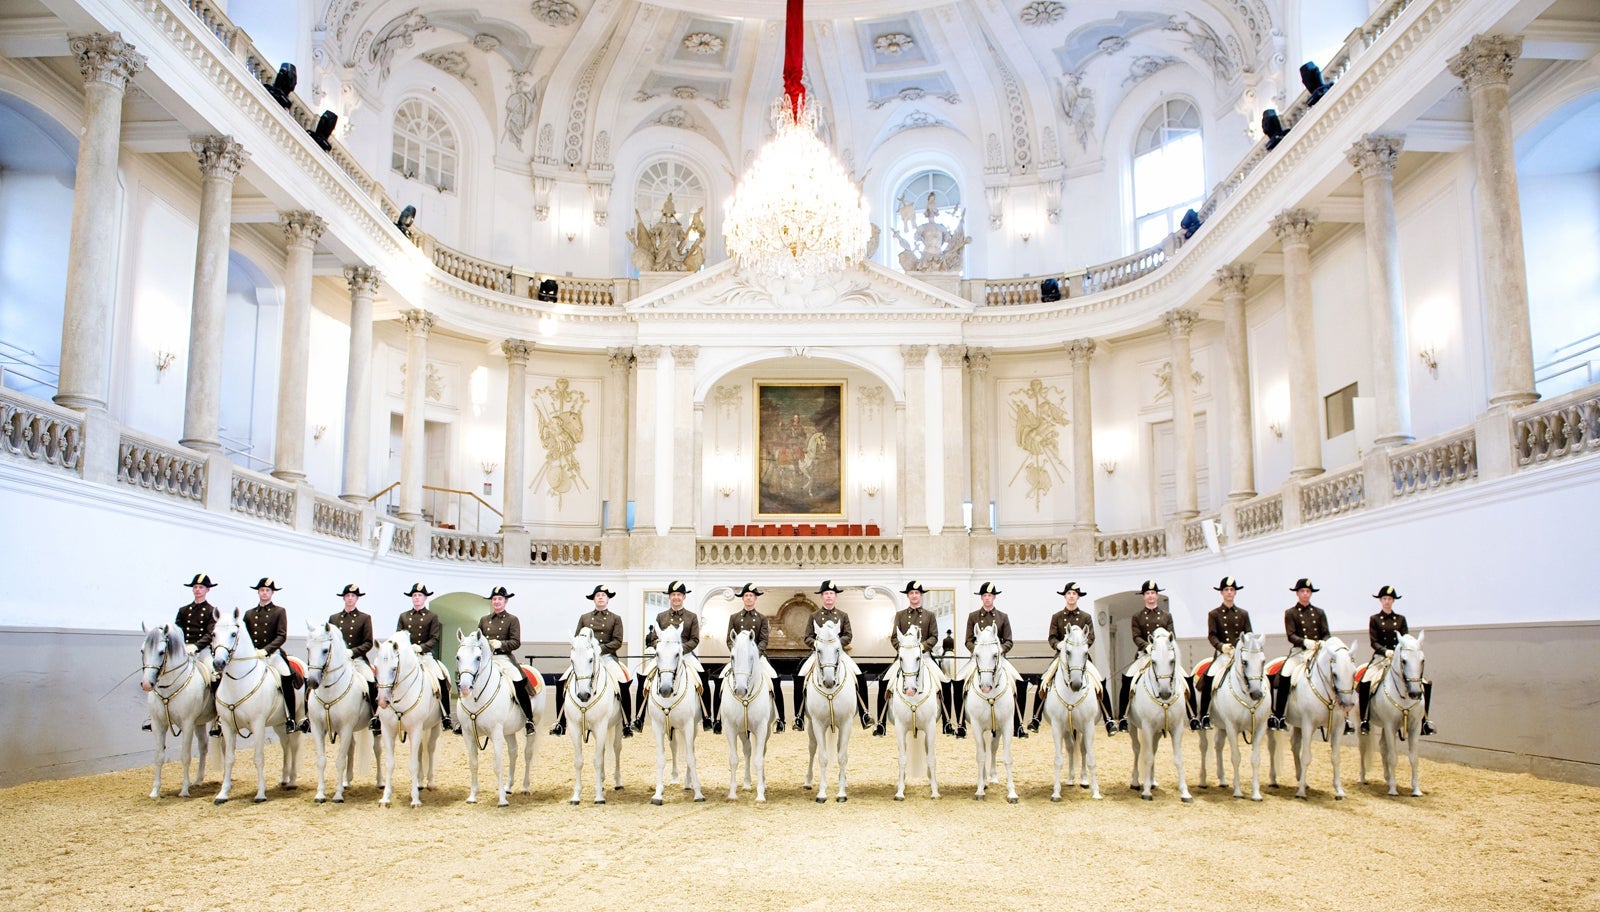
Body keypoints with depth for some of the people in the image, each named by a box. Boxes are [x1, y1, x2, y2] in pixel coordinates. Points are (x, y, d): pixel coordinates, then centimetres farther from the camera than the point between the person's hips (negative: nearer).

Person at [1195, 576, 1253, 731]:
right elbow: (1211, 635, -4)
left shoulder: (1243, 614, 13)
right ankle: (1204, 717, -11)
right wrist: (1221, 646, -22)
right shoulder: (1214, 614, 6)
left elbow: (1249, 635, 6)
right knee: (1209, 679, -21)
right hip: (1222, 653, -2)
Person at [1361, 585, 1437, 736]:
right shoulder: (1374, 619, 5)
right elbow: (1374, 642, -2)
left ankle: (1425, 720, 2)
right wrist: (1386, 651, -20)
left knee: (1426, 684, -11)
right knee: (1365, 683, -29)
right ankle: (1364, 720, -20)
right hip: (1381, 657, -3)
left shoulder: (1401, 619, 12)